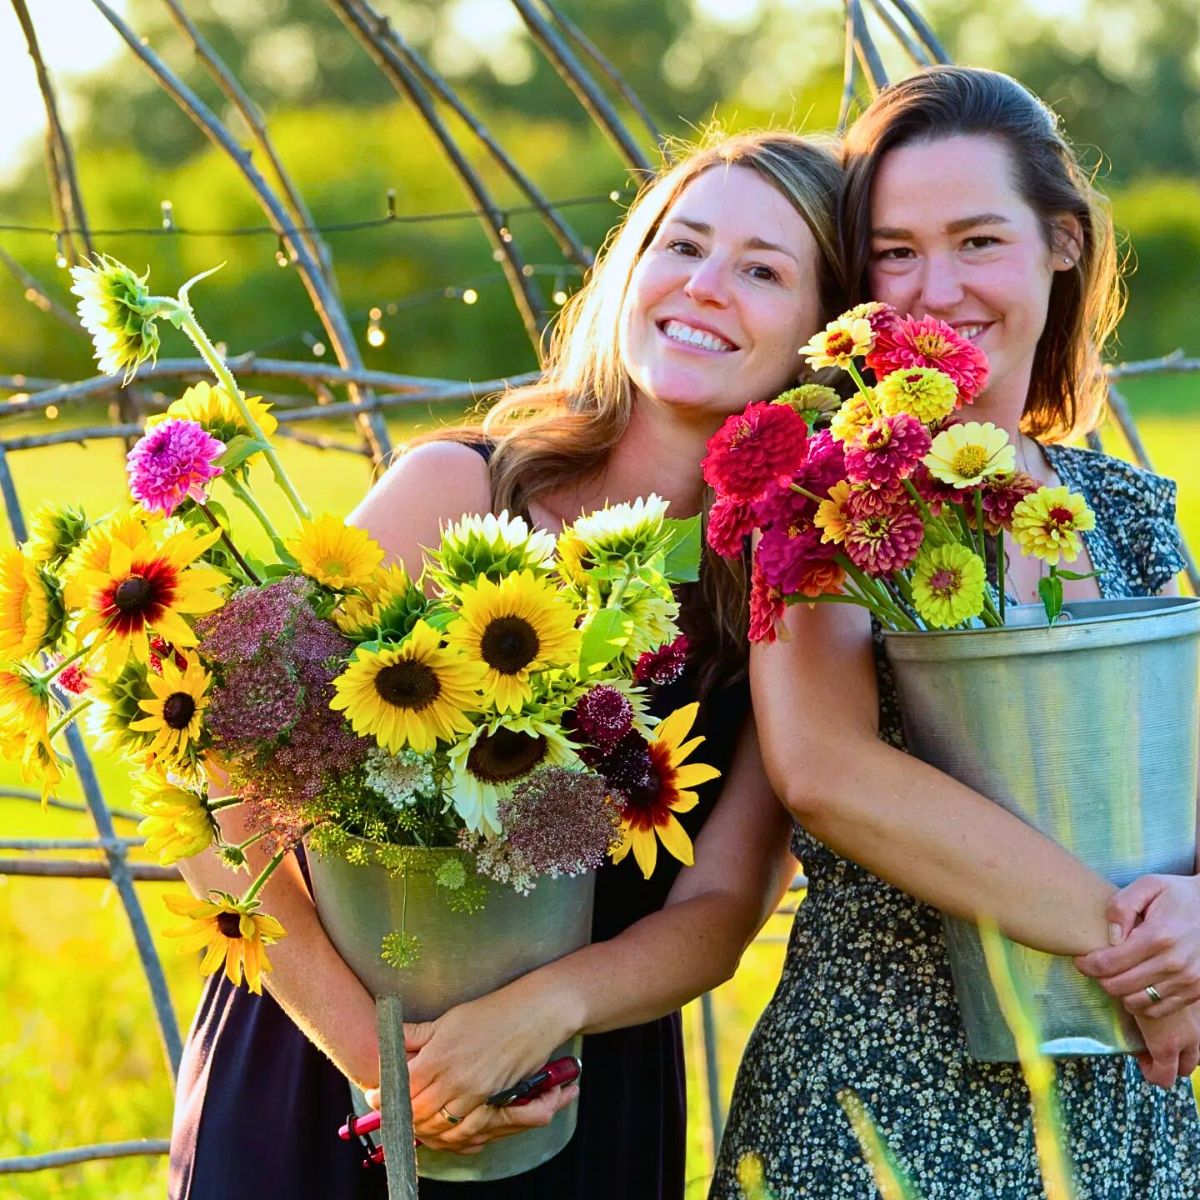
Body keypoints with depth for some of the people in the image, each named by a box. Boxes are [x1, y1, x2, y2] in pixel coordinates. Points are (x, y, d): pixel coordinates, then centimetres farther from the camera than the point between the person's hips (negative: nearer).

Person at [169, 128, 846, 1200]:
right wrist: (367, 1041, -23)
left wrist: (544, 1007, -24)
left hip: (589, 1110, 2)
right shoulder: (461, 488, -12)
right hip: (316, 1075, -2)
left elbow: (721, 911, -6)